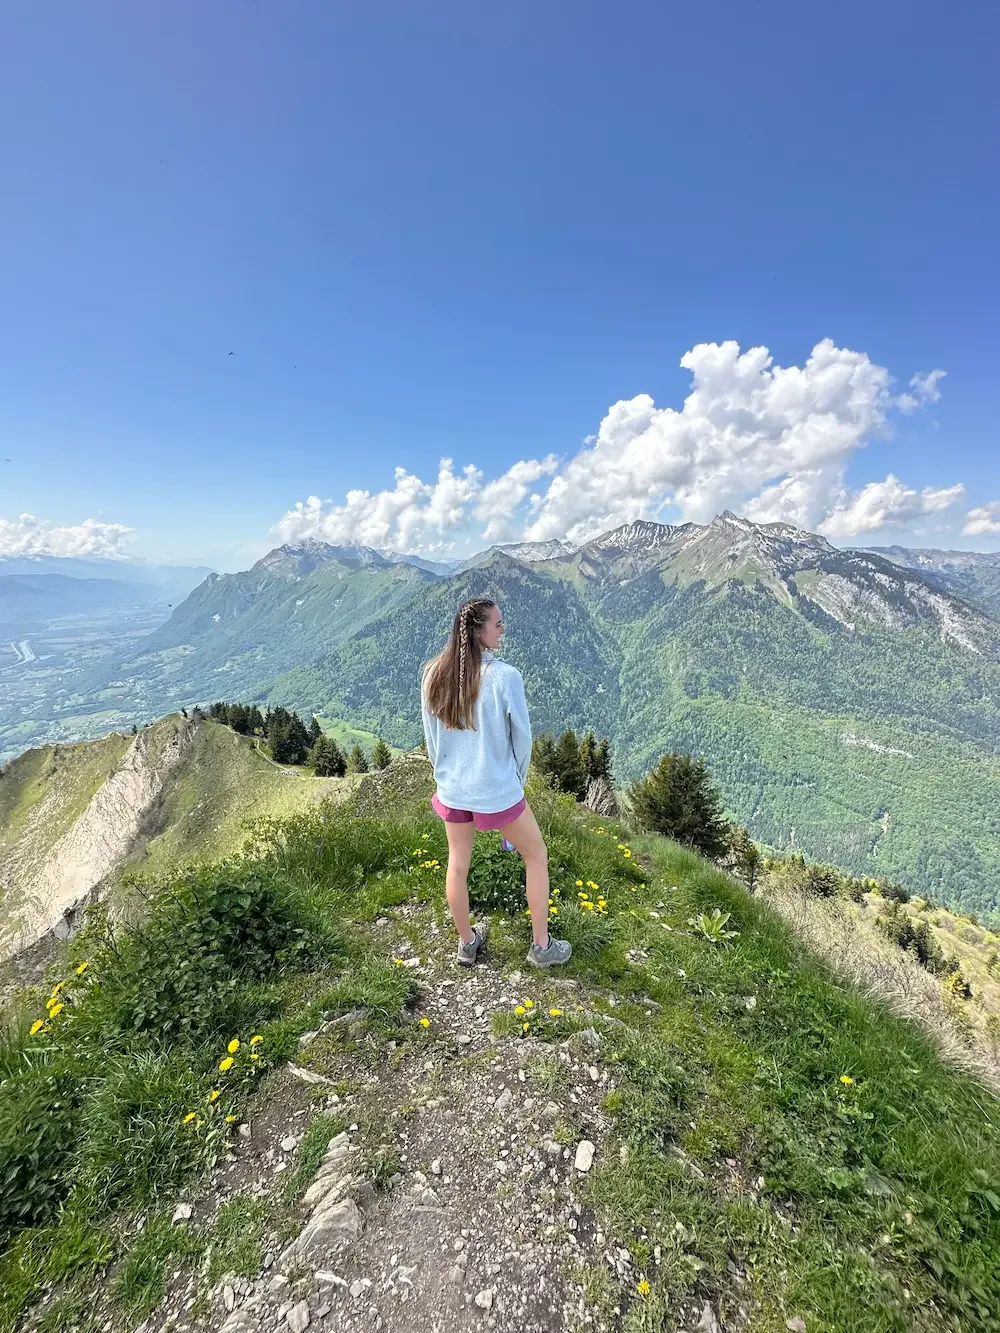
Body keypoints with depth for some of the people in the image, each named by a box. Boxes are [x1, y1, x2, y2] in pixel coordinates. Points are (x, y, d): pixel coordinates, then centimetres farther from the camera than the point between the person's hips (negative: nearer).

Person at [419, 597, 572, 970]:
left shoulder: (432, 675, -8)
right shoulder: (504, 676, -22)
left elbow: (431, 736, 2)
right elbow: (522, 737, -11)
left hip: (451, 791, 5)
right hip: (498, 792, -4)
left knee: (458, 865, 23)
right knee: (536, 856, 19)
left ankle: (467, 943, 43)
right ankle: (541, 946, 32)